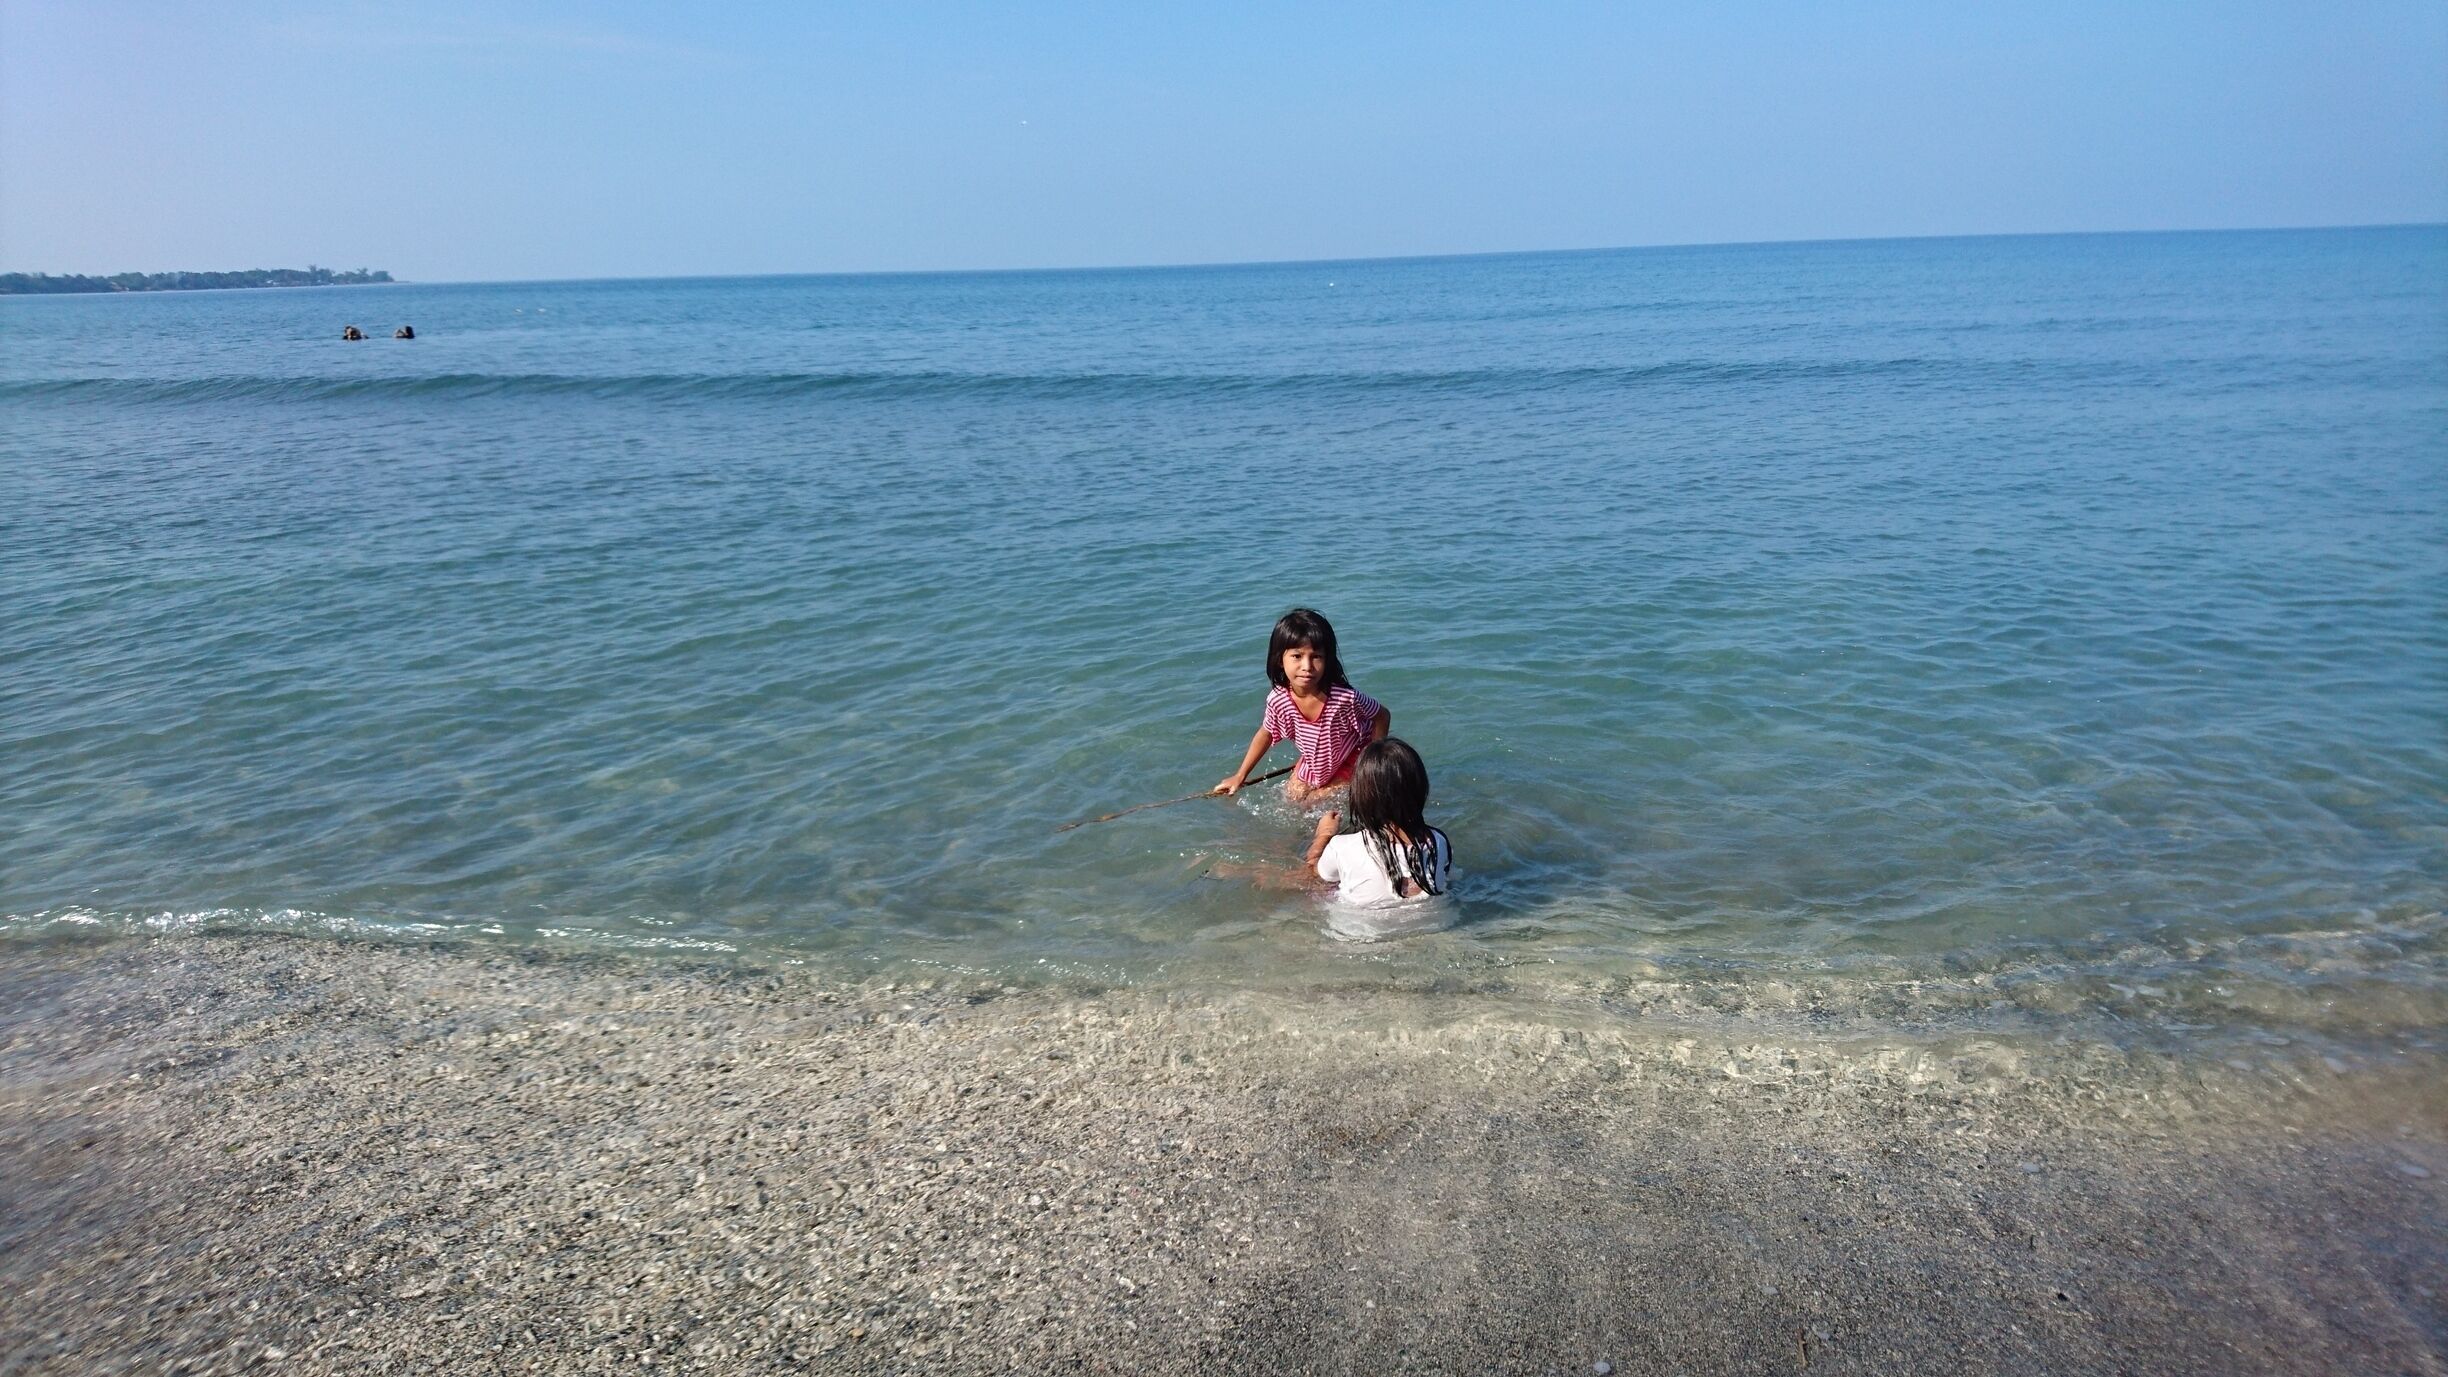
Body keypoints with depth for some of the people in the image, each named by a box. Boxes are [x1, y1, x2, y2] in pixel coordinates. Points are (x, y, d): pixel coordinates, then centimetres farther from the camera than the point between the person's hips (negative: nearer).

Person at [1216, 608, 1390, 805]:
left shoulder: (1345, 697, -39)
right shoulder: (1278, 700, -26)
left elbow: (1383, 716, -20)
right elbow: (1265, 735, -5)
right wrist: (1240, 776, -2)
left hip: (1354, 756, -4)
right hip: (1314, 760, 4)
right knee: (1293, 796, 9)